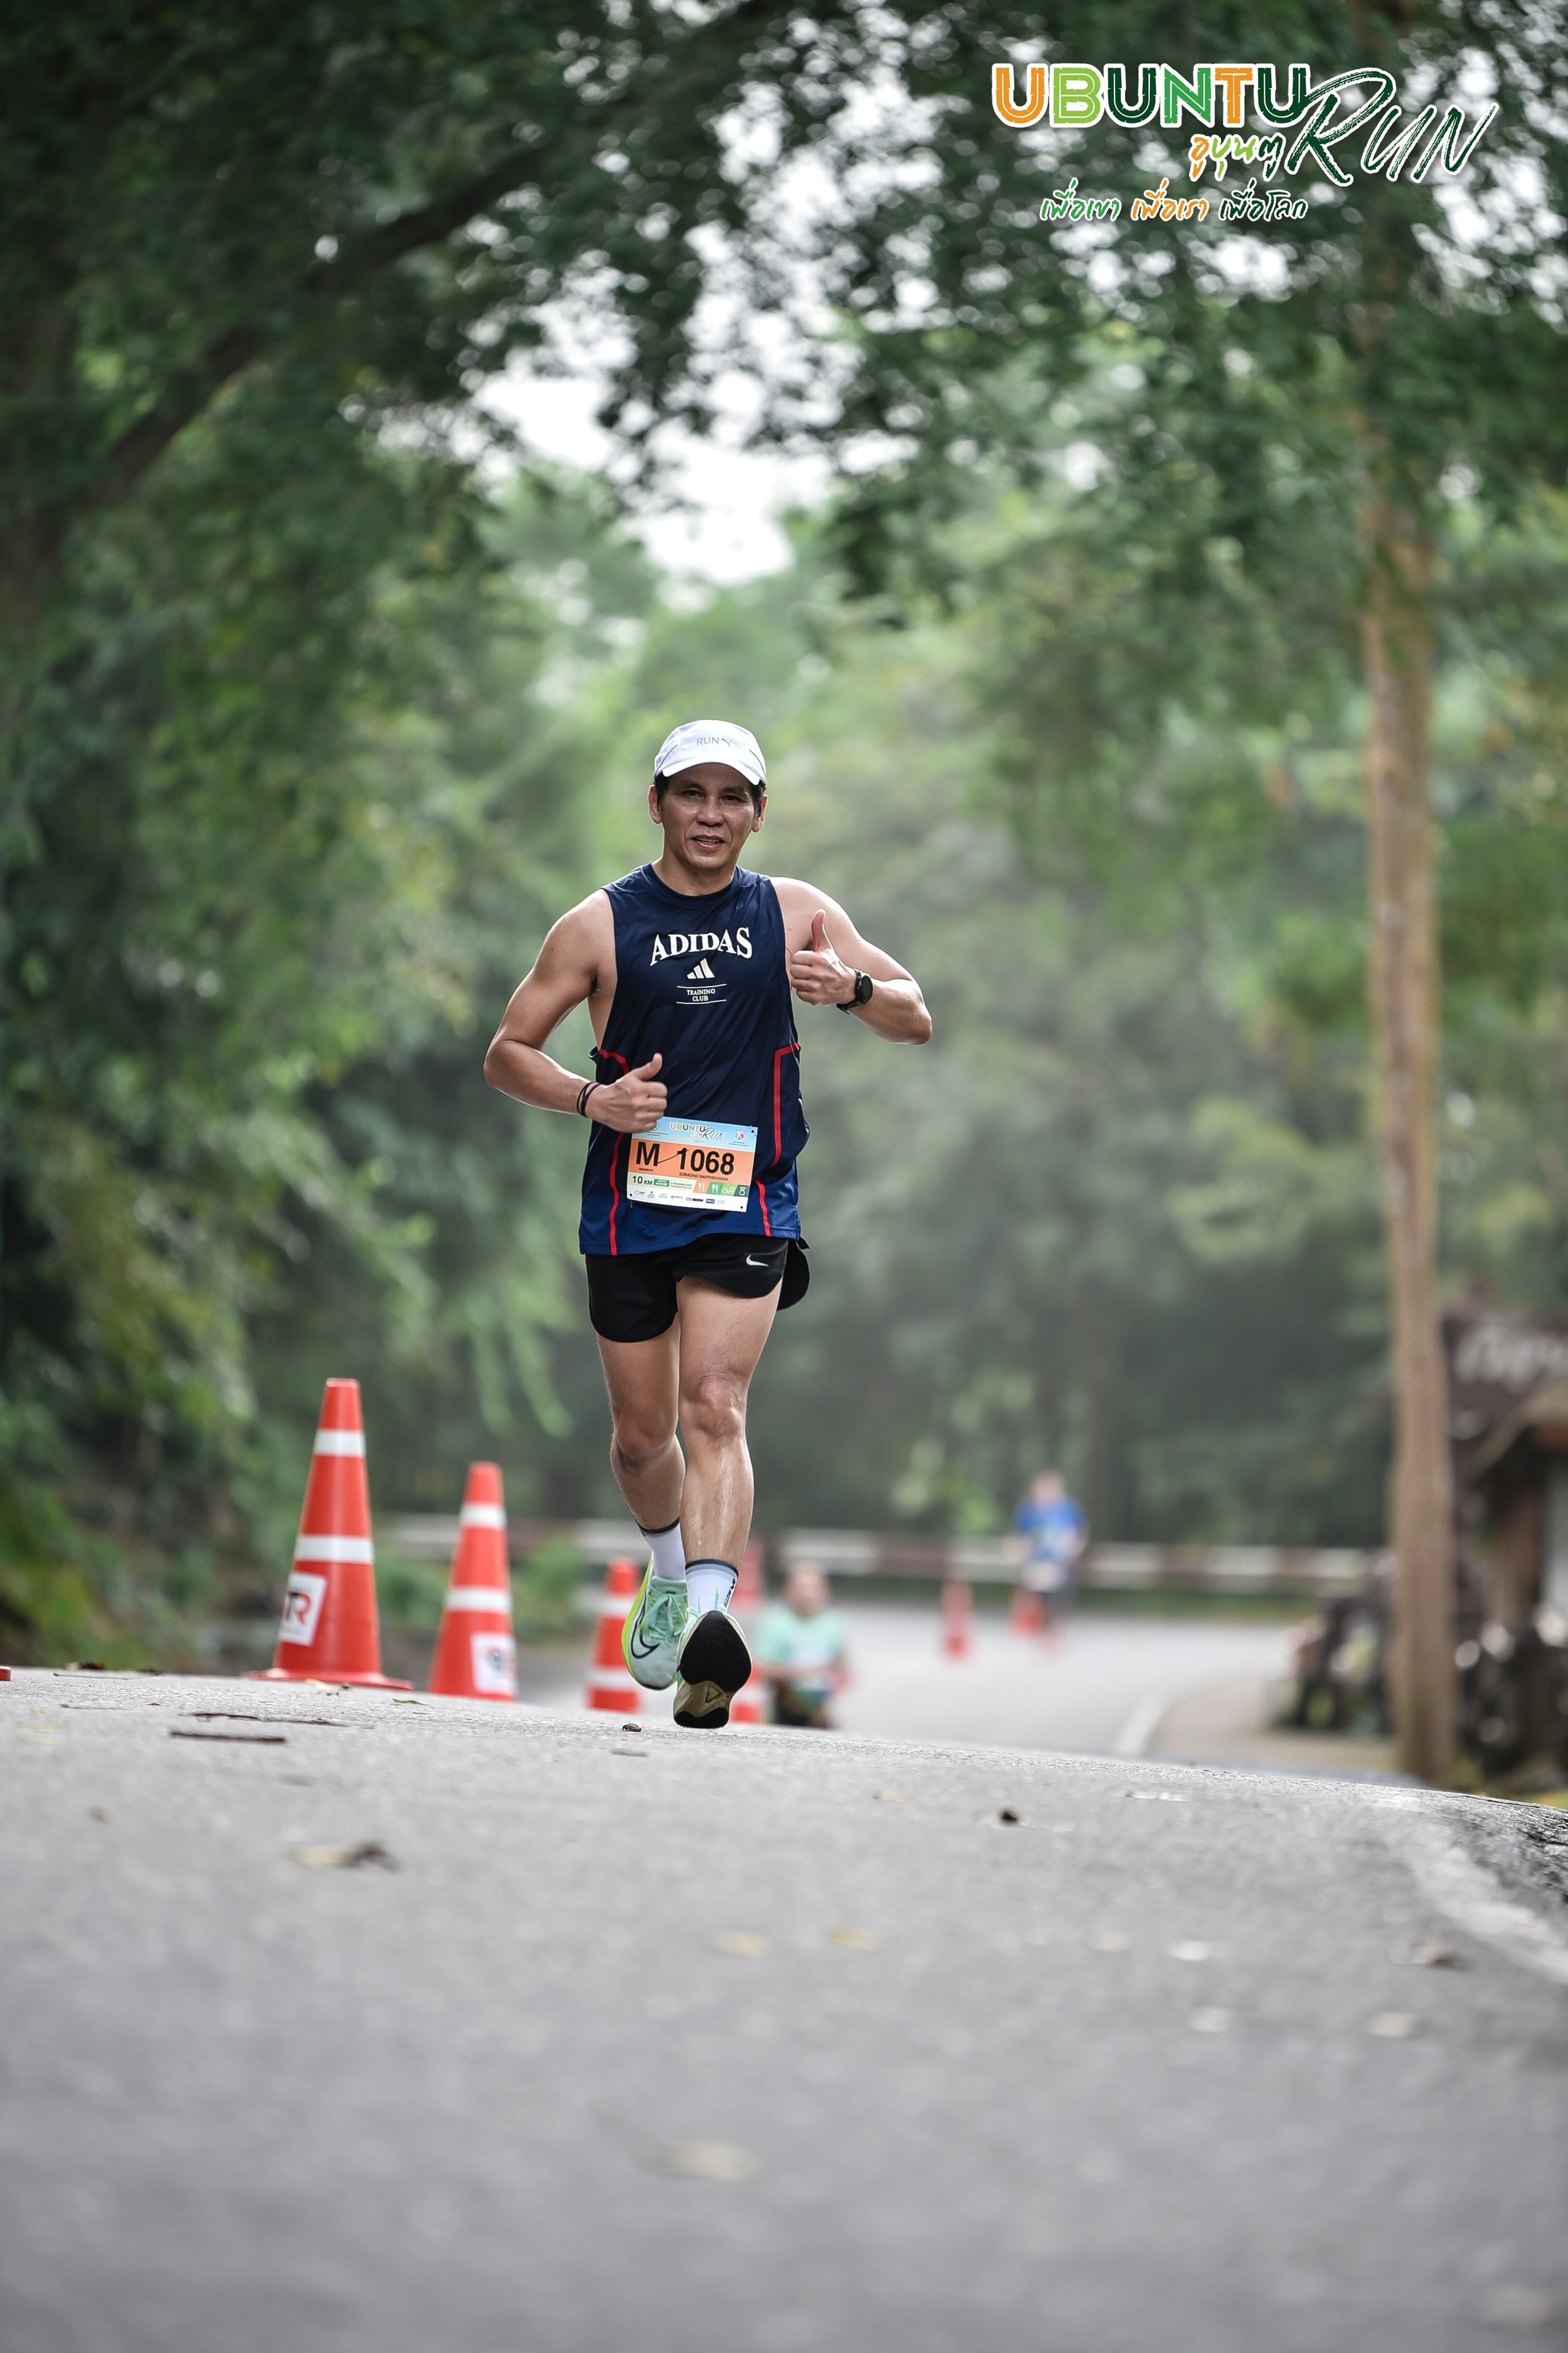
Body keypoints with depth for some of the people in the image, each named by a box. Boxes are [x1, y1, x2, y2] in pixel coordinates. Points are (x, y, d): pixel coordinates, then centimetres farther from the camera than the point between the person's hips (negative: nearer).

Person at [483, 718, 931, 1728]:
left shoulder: (798, 914, 5)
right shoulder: (600, 925, 1)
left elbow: (916, 1020, 8)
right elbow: (508, 1053, 5)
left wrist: (855, 987, -15)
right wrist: (591, 1097, -14)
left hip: (747, 1202, -1)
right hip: (631, 1201, 1)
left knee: (715, 1407, -20)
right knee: (643, 1434, 10)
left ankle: (708, 1616, -33)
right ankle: (670, 1570, 39)